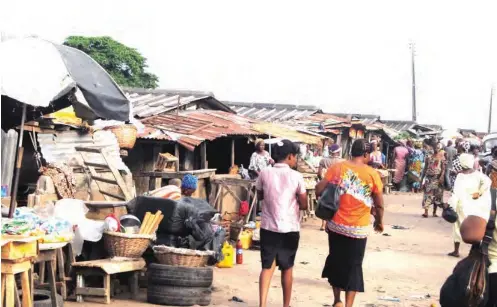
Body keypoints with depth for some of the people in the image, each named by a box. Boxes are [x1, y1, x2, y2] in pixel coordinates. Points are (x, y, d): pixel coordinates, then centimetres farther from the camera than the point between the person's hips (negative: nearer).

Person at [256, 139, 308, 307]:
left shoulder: (264, 174, -3)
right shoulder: (296, 176, -9)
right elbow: (304, 205, -3)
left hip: (268, 227, 2)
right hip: (290, 229, -2)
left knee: (267, 267, 4)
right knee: (287, 269, 13)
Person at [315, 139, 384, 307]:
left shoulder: (336, 168, -4)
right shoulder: (372, 174, -7)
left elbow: (319, 190, -9)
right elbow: (379, 205, -3)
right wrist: (379, 221, 15)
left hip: (336, 225, 2)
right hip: (359, 229, -2)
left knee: (336, 261, 20)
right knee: (354, 267, 10)